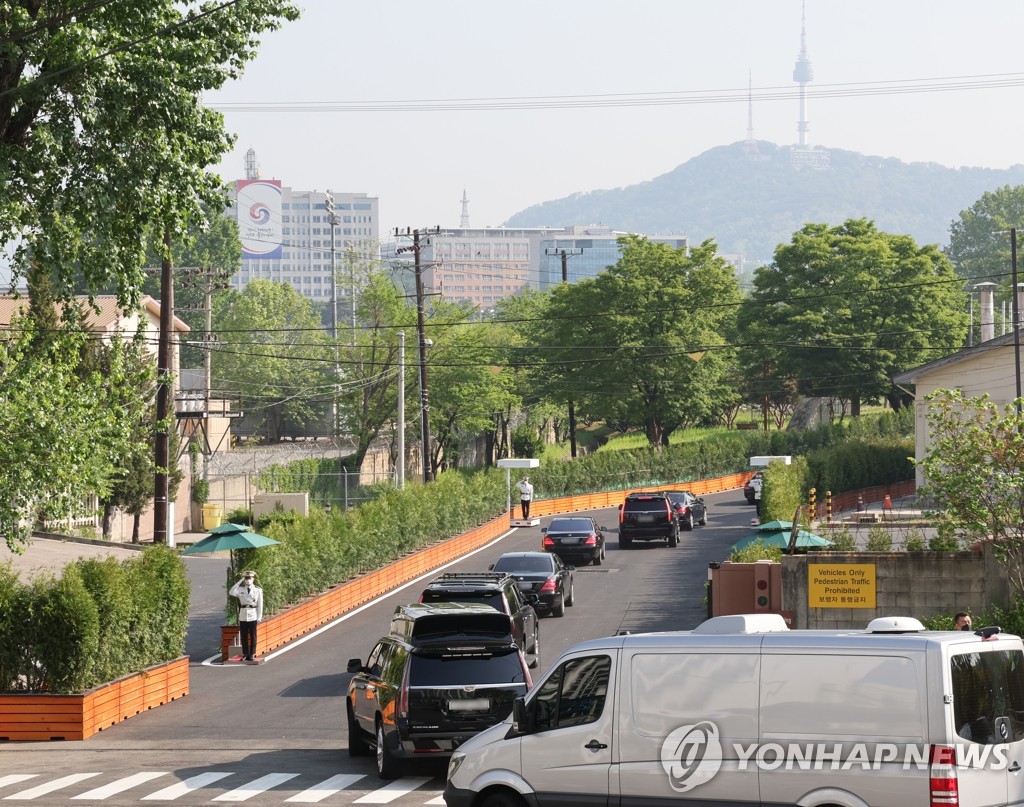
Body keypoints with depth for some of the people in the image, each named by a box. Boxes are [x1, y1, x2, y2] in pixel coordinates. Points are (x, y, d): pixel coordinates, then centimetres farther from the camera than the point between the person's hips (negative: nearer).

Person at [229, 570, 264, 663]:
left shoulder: (258, 590, 3)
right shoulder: (240, 589, 8)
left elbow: (260, 605, 3)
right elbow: (232, 593, -11)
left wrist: (259, 617, -3)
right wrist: (239, 582, -9)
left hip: (253, 616, -2)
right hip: (243, 616, 2)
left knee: (253, 637, 0)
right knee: (244, 637, 4)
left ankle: (251, 655, 5)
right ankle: (245, 654, 11)